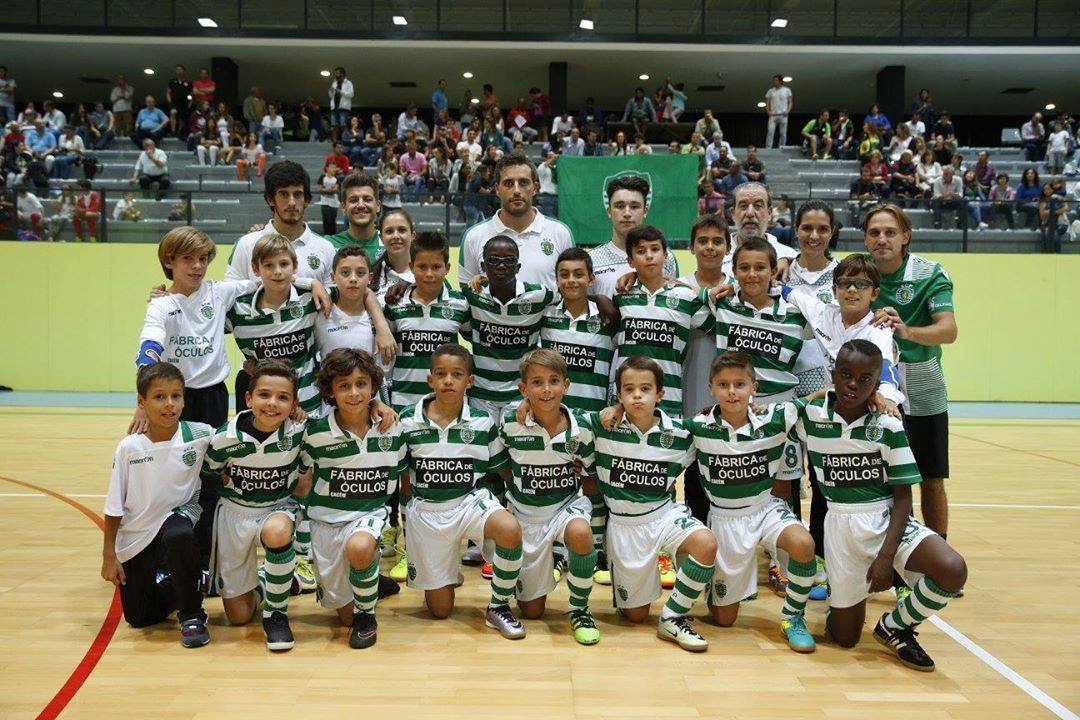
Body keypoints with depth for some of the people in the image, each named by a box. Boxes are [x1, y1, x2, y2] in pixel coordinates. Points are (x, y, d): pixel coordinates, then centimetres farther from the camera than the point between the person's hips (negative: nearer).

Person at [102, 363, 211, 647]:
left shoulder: (199, 435, -18)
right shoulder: (129, 448, -16)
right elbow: (114, 507, -6)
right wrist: (109, 556, -3)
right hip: (135, 537, 2)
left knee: (178, 535, -38)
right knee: (138, 618, 8)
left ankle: (192, 615, -16)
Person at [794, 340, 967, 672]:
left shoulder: (888, 425, -10)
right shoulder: (810, 415, -8)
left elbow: (903, 497, -9)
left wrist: (887, 556, -15)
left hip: (886, 519, 0)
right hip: (840, 524, 1)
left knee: (952, 570, -29)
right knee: (844, 636, 4)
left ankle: (895, 626, 0)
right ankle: (846, 594, 39)